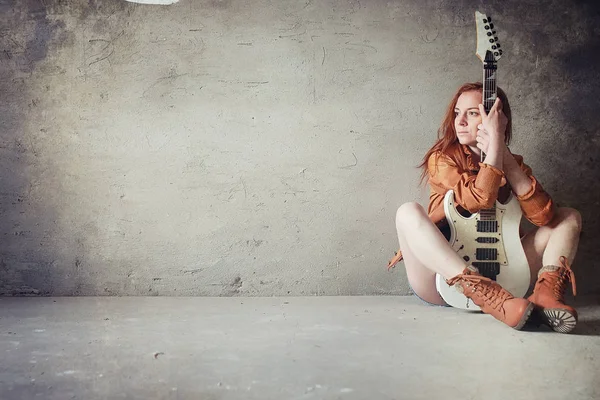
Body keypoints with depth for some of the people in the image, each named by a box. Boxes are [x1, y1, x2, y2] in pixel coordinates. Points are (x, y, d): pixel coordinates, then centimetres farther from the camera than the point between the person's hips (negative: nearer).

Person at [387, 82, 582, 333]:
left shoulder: (512, 163, 7)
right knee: (408, 212, -28)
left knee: (569, 216, 2)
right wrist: (495, 141, -20)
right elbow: (479, 201, -24)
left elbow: (545, 216, -13)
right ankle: (489, 297, -41)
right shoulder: (443, 158, -3)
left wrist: (503, 155, -16)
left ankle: (547, 292, -26)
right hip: (444, 281, -3)